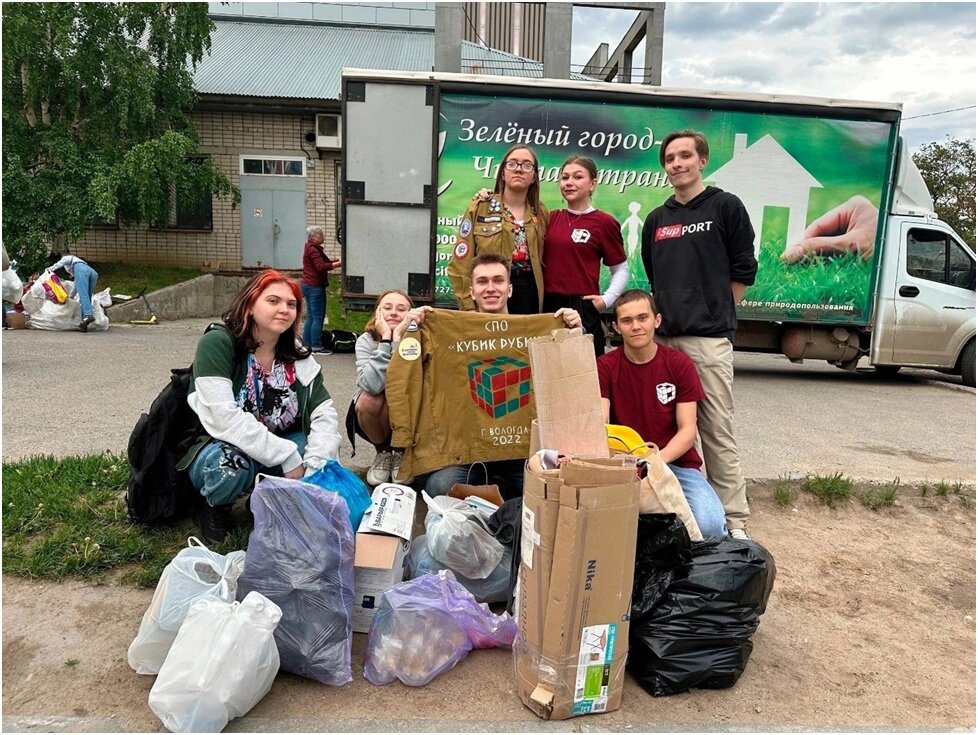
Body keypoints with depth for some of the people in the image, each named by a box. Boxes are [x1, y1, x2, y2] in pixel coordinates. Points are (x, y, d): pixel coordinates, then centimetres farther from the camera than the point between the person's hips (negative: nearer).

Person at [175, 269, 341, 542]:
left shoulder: (298, 355, -3)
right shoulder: (217, 344, -19)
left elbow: (324, 413, -11)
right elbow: (223, 417, -30)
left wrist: (313, 467, -28)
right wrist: (287, 457, -31)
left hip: (279, 448, 5)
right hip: (218, 449, -4)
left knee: (326, 449, -21)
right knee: (232, 465, -38)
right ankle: (216, 506, -1)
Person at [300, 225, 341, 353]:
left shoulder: (311, 247, 18)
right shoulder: (313, 249, -14)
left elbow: (323, 260, 21)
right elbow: (321, 266, -25)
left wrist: (335, 259, 6)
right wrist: (339, 264, -26)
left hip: (308, 285, 11)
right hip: (315, 286, -11)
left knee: (311, 317, 13)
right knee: (318, 317, -7)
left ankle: (306, 344, 17)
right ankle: (316, 346, -5)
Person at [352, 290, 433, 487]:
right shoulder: (366, 340, -18)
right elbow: (371, 384, -36)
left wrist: (398, 336, -39)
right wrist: (386, 338, -35)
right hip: (370, 417, 1)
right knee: (368, 400, -31)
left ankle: (401, 452, -2)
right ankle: (383, 452, 0)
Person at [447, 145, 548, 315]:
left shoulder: (541, 213, 10)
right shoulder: (479, 208, 0)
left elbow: (544, 262, 14)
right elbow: (461, 264, -4)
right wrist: (468, 307, -11)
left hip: (529, 296, 3)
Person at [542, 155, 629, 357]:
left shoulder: (604, 222, -2)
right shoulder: (551, 218, 10)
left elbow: (621, 269, 4)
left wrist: (607, 299, -10)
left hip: (583, 310, -4)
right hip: (547, 306, 4)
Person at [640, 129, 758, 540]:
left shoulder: (726, 207, 2)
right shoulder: (656, 220, 17)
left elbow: (743, 270, 1)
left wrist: (715, 311, 2)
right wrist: (665, 310, 11)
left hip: (709, 339, -5)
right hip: (663, 336, 5)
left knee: (718, 432, -4)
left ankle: (733, 520, 4)